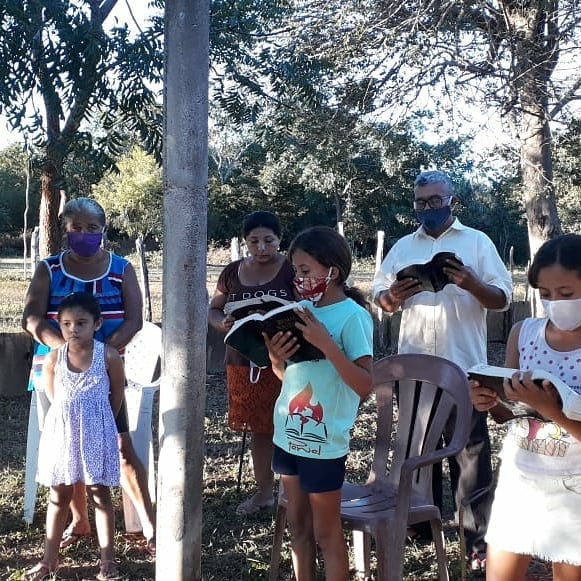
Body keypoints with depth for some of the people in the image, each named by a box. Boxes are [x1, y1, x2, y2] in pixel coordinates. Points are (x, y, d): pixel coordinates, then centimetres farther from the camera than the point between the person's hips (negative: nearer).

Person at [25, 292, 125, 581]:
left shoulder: (108, 356, -10)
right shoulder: (53, 358, -4)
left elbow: (117, 395, 1)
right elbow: (51, 395, 9)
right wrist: (71, 417, 9)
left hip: (96, 433, -2)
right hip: (61, 432, 2)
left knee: (100, 493, 6)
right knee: (59, 495, 12)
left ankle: (107, 558, 16)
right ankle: (50, 558, 24)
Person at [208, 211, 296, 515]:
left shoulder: (293, 270, -4)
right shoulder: (232, 272, 8)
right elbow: (213, 309, 13)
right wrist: (223, 323, -9)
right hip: (244, 361, 4)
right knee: (257, 428, 13)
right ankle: (264, 491, 27)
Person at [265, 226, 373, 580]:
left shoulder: (353, 316, -14)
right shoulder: (301, 309, 6)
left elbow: (365, 385, -21)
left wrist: (326, 343, -28)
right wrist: (276, 357, -7)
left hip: (324, 440, -7)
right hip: (289, 434, 7)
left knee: (327, 533, 6)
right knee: (298, 526, 17)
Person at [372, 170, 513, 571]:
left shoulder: (477, 242, 3)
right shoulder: (403, 247, 13)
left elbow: (503, 298, -3)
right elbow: (380, 297, 10)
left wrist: (472, 285, -22)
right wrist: (393, 296, -13)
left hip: (463, 368, -4)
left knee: (470, 454, 0)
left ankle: (479, 541, 7)